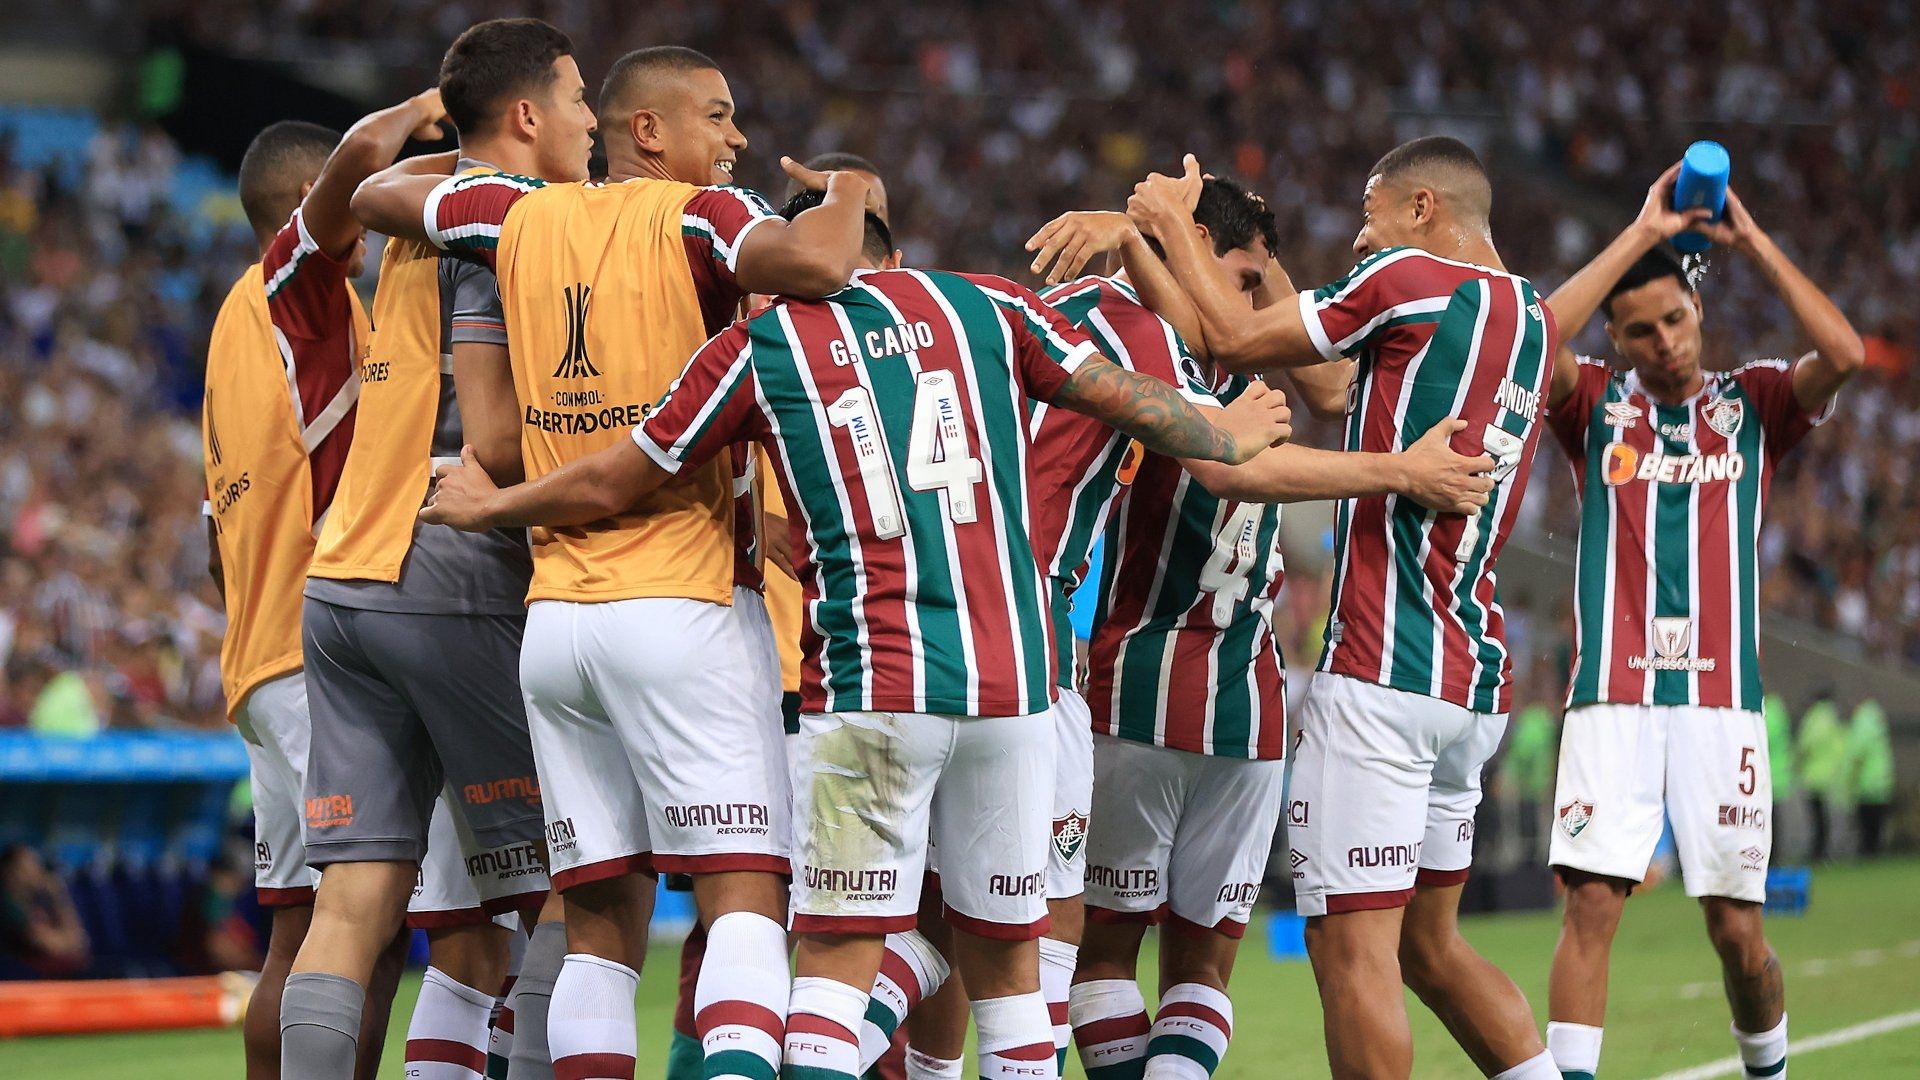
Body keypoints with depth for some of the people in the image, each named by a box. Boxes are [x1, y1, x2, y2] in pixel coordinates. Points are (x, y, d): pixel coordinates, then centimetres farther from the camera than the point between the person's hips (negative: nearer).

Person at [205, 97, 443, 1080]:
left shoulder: (239, 325, 23)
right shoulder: (297, 281, -3)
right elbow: (363, 157, -23)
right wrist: (418, 111, -5)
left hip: (262, 657, 10)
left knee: (303, 934, 9)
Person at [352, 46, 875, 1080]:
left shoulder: (523, 217, 11)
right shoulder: (696, 219, -6)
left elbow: (374, 194, 25)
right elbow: (817, 266, -25)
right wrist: (848, 194, -5)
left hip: (554, 617, 6)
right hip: (684, 607, -6)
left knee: (601, 922, 8)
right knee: (745, 897, -9)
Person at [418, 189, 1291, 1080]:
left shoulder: (758, 346, 5)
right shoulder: (986, 305, 10)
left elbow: (607, 485, 13)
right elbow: (1134, 404, 17)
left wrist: (489, 505, 31)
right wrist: (1227, 440, 38)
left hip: (867, 693, -2)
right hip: (1012, 674, 2)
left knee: (837, 961, -2)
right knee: (1006, 964, 10)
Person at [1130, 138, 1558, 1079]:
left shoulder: (1409, 280, -7)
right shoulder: (1531, 320, 17)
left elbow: (1234, 339, 2)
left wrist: (1172, 223, 17)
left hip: (1382, 676, -9)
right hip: (1476, 685, 9)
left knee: (1351, 946, -7)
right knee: (1427, 944, 18)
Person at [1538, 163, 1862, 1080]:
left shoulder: (1751, 403, 10)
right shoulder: (1596, 404, 9)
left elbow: (1842, 355, -10)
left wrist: (1752, 242, -6)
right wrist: (1643, 233, -11)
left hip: (1721, 701, 1)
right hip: (1611, 699, -1)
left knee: (1737, 931, 2)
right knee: (1591, 903, -13)